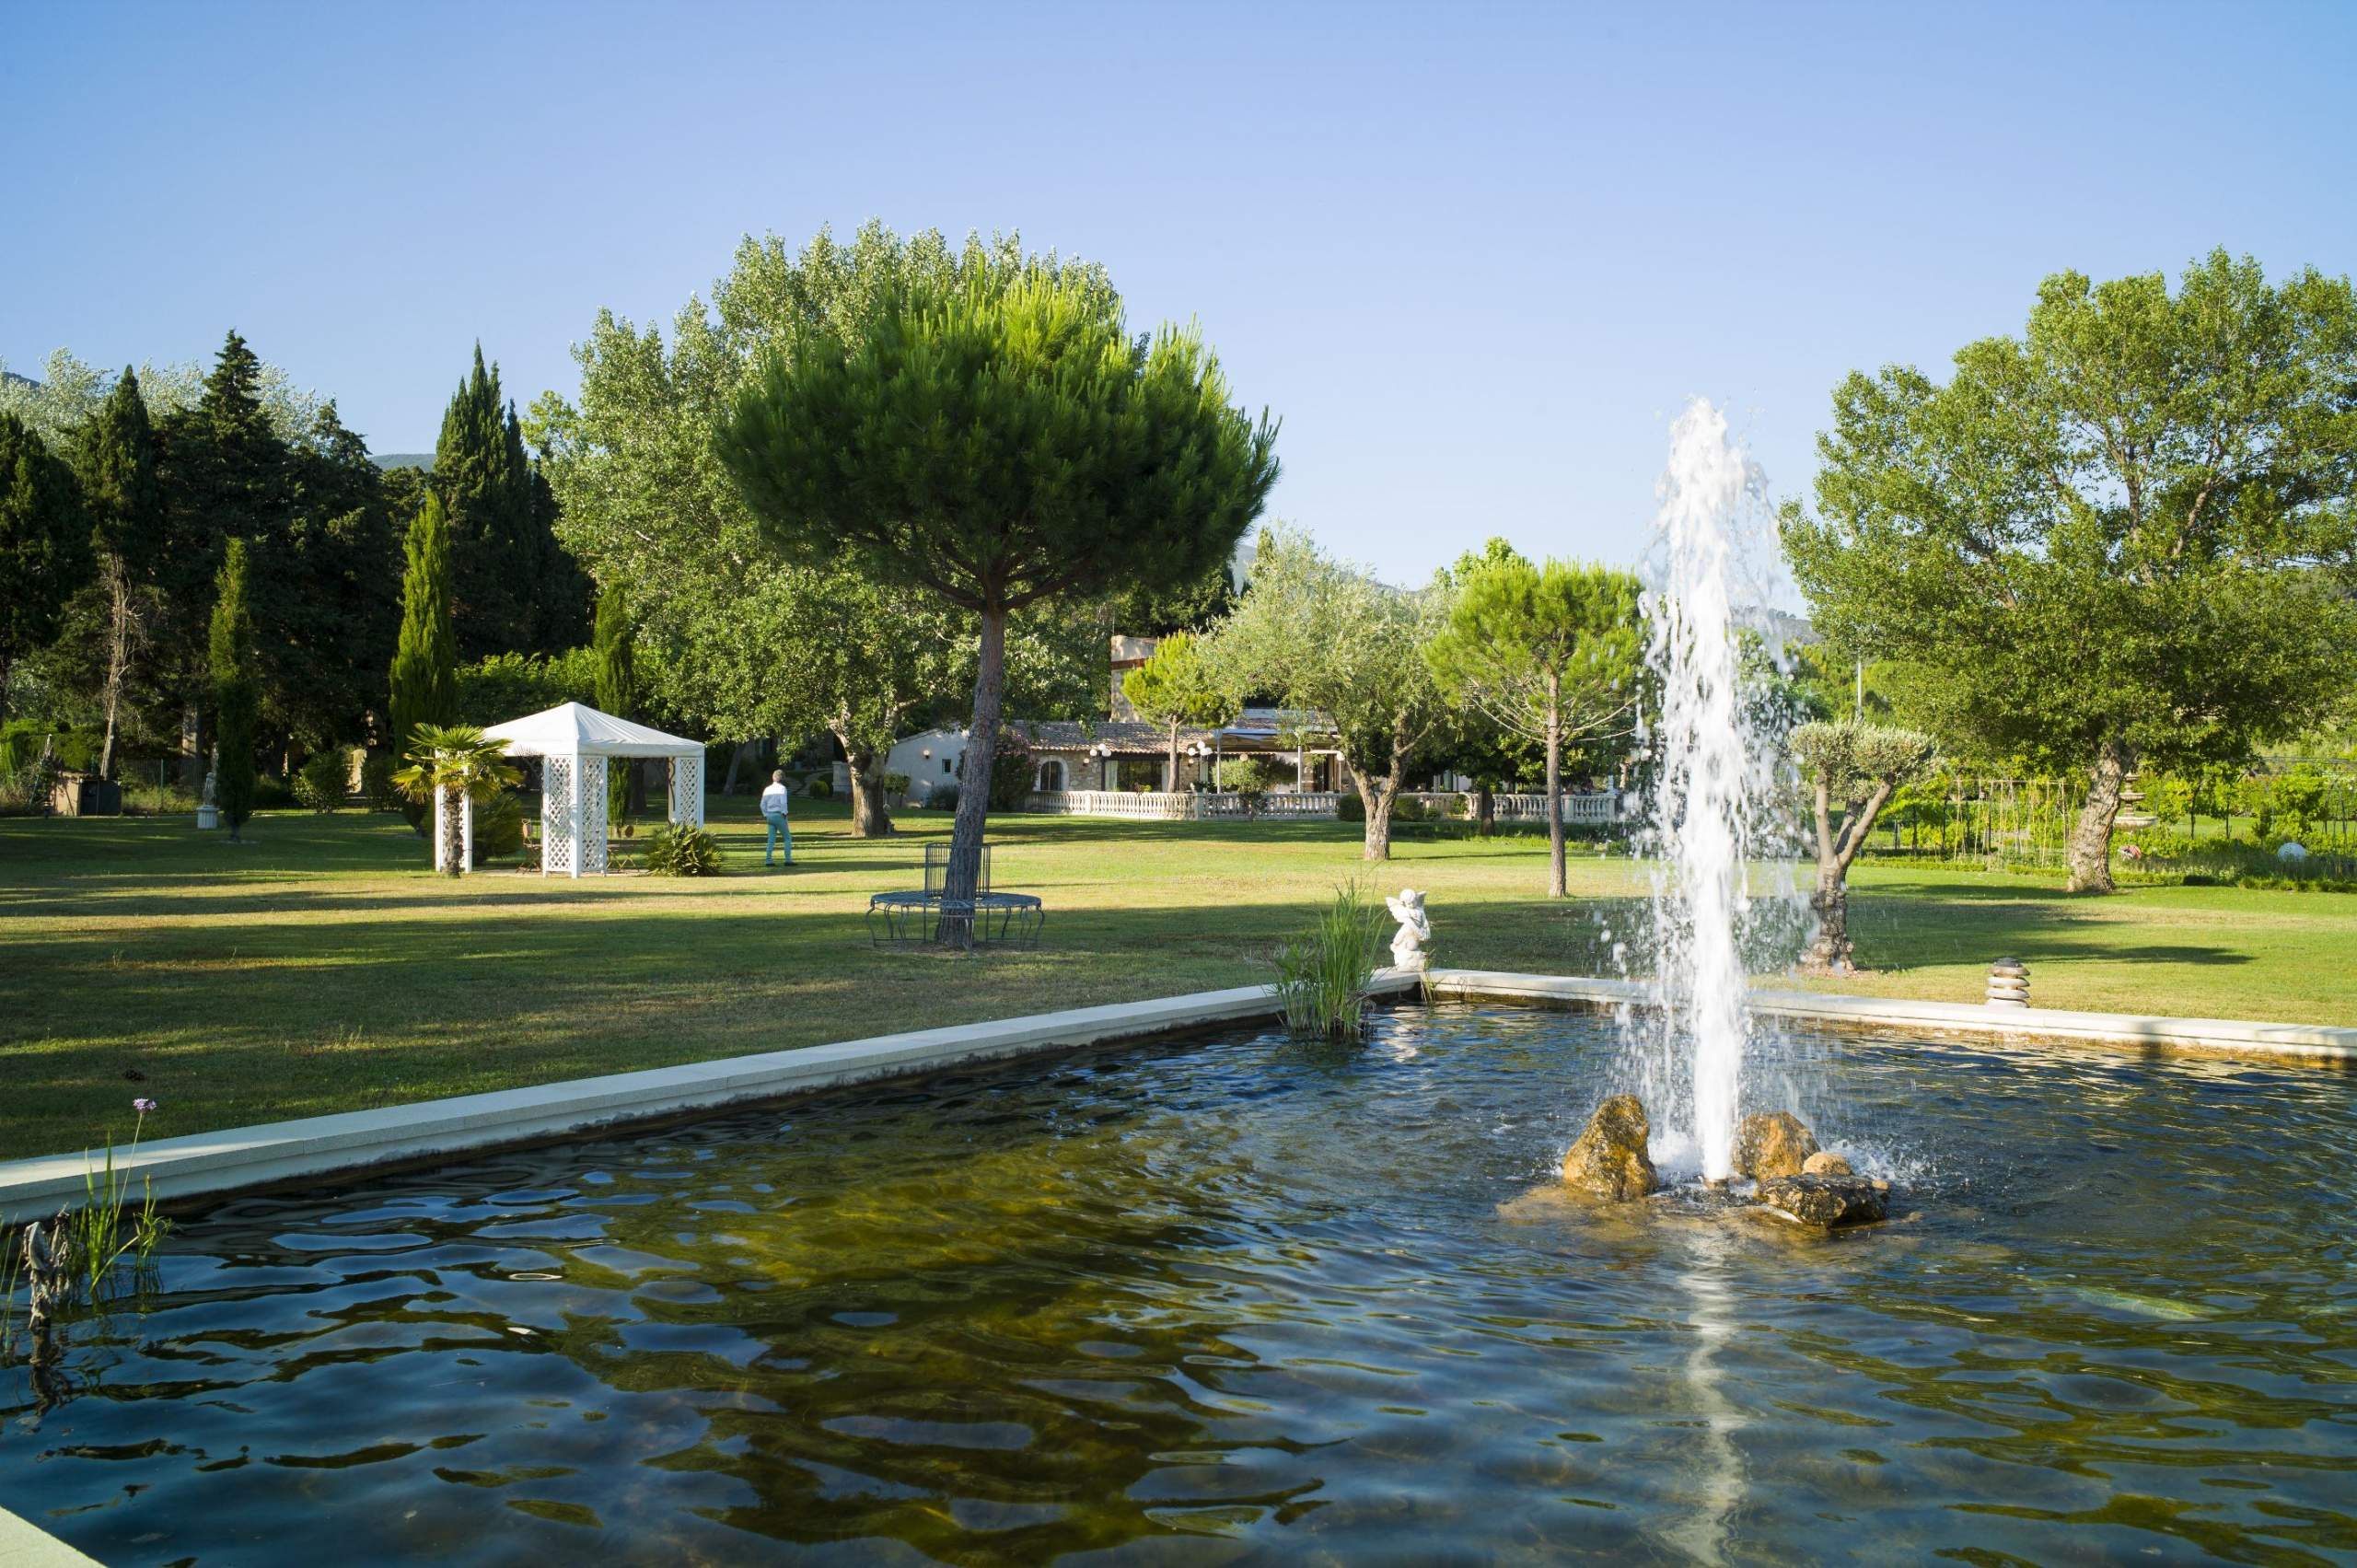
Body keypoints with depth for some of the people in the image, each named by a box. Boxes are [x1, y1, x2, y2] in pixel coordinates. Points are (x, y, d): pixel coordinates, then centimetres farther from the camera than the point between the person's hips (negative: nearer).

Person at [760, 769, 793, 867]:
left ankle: (768, 860, 2)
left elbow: (762, 805, 9)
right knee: (787, 838, 4)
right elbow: (783, 802, -19)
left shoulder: (767, 789, 10)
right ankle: (788, 860, -2)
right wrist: (784, 814, -10)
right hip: (779, 815, -6)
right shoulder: (782, 788, -7)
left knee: (771, 839, 8)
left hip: (770, 816, 6)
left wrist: (766, 815, 14)